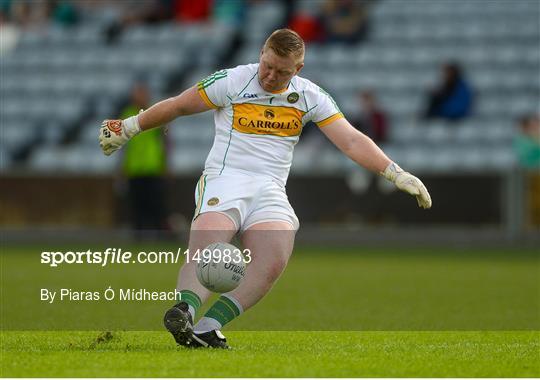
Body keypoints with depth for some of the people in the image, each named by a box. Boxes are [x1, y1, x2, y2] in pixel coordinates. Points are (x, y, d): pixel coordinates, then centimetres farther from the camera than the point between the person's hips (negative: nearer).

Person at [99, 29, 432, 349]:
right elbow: (177, 106, 10)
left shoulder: (310, 97, 6)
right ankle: (183, 311, -53)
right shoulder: (232, 81, -1)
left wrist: (397, 174, -9)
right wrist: (128, 129, 16)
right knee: (205, 250, -33)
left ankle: (207, 327, -31)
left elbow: (352, 141, 2)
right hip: (224, 179, -2)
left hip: (270, 190, 2)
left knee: (274, 262, -27)